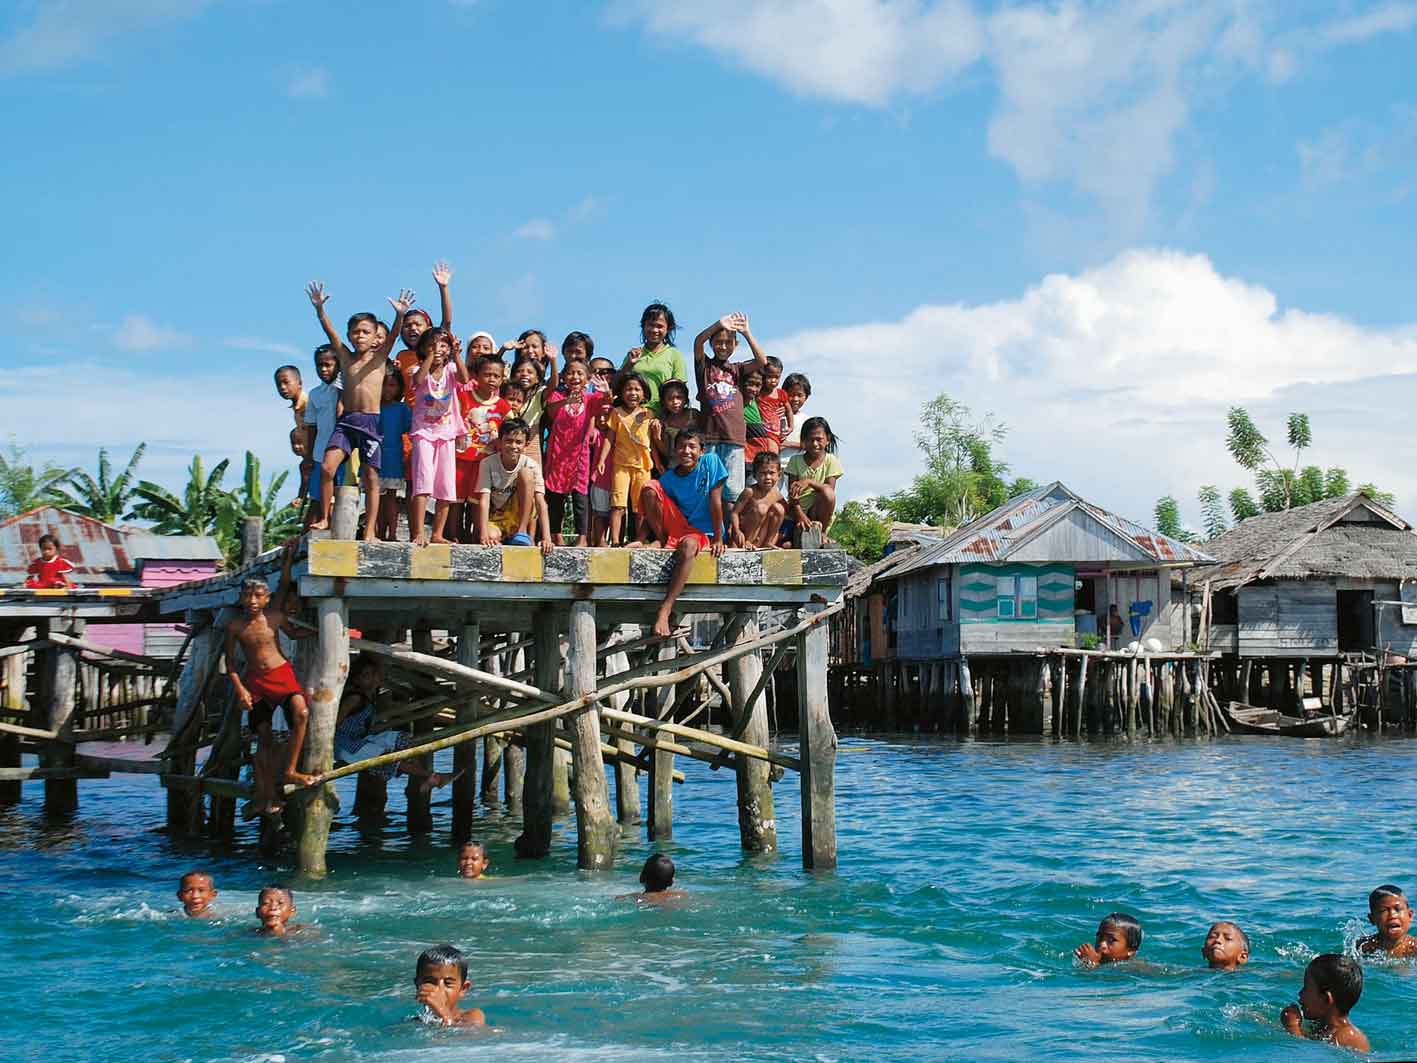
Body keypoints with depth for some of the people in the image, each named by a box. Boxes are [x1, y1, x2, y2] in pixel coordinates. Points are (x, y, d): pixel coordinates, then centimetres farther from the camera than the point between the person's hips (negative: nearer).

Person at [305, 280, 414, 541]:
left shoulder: (380, 357, 5)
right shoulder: (345, 356, 11)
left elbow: (392, 335, -12)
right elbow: (329, 331, -1)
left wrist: (400, 316, -31)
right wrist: (319, 309, -17)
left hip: (371, 421, -2)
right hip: (346, 421, 2)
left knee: (371, 477, -2)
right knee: (327, 467, -12)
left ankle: (370, 530, 1)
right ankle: (324, 518, 1)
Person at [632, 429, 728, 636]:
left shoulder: (711, 463, -7)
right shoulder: (668, 479, -2)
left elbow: (716, 502, -10)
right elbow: (651, 511, -1)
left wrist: (718, 540, -12)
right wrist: (641, 540, -17)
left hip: (703, 533, -3)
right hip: (677, 525, 3)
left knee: (688, 545, -42)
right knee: (649, 488, -16)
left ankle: (664, 611, -46)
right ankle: (660, 540, -7)